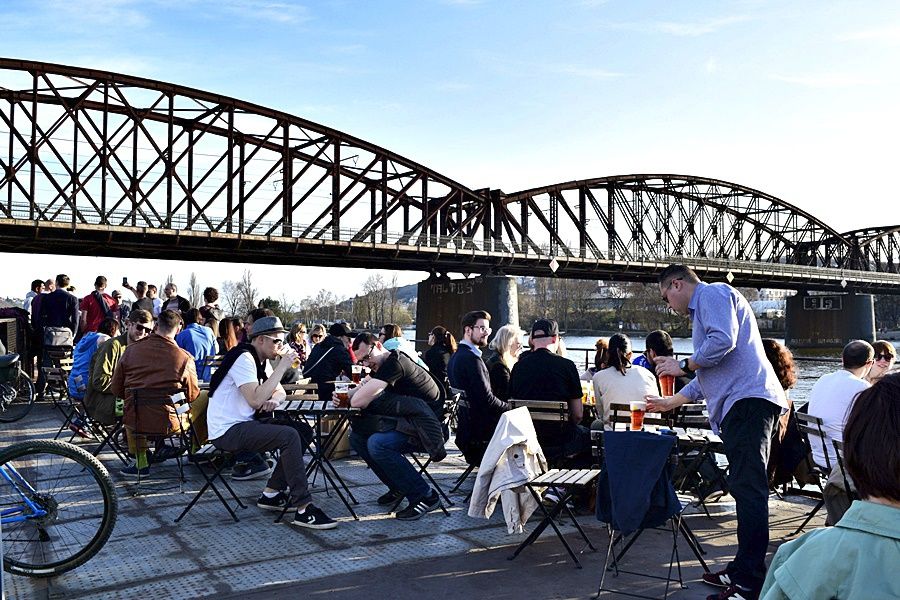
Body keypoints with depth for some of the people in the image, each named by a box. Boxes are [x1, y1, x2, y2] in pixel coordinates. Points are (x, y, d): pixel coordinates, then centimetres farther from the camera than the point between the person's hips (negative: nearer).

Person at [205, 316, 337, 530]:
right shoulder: (244, 358, -18)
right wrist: (282, 366, -24)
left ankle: (271, 493, 9)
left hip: (242, 425, 10)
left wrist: (273, 399, -9)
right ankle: (303, 510, -22)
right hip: (227, 431, -10)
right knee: (289, 436, -24)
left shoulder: (262, 360, 12)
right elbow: (255, 400, -29)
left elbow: (280, 391, 16)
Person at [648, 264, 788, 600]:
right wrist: (671, 403, 38)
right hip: (740, 406, 11)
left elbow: (723, 341, -19)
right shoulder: (703, 309, 30)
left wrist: (683, 365, -6)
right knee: (745, 489, 9)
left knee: (748, 490, -12)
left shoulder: (713, 293, 0)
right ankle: (742, 571, 13)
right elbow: (707, 376, 36)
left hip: (748, 400, -11)